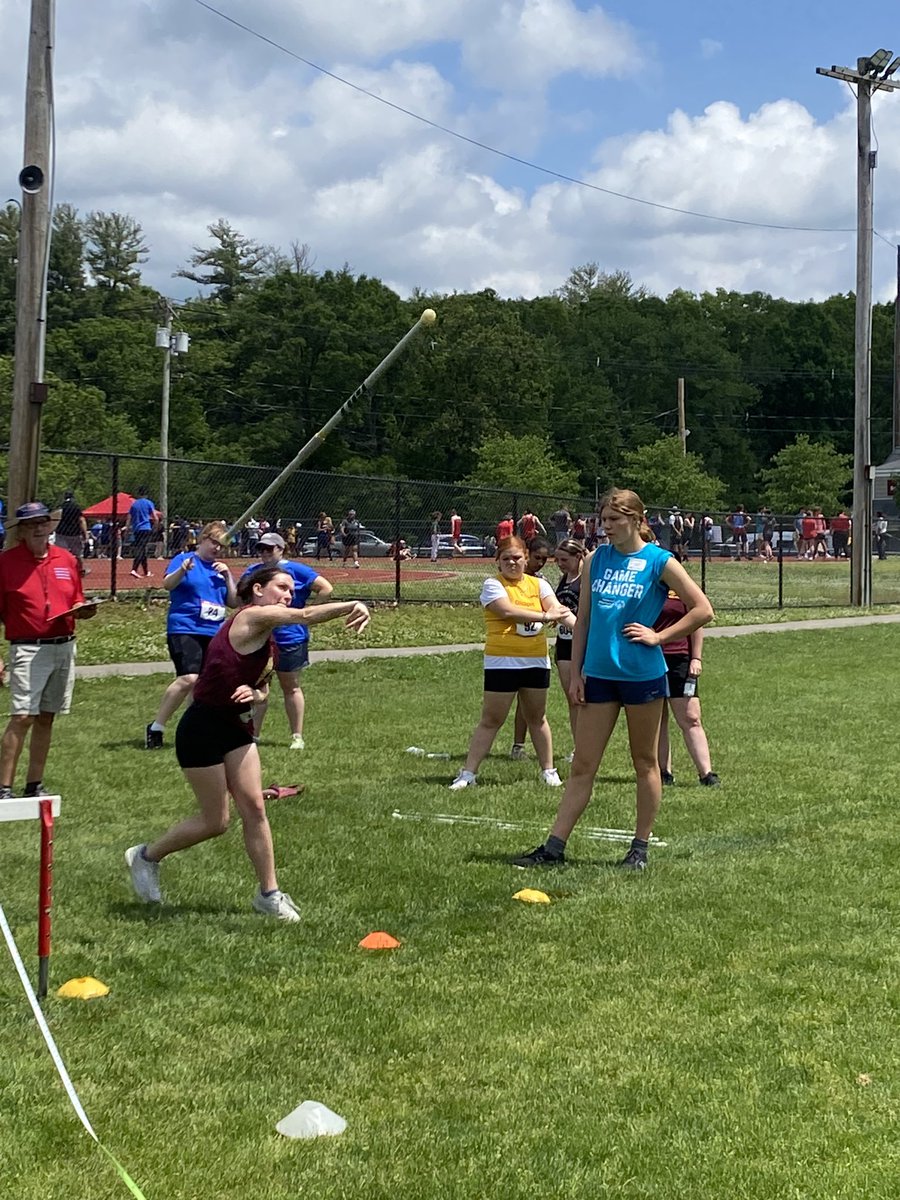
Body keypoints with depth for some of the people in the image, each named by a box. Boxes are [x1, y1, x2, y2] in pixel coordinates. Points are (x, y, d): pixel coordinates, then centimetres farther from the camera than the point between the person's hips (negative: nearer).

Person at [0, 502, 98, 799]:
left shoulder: (67, 560, 11)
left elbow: (77, 603, 22)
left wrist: (84, 609, -3)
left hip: (64, 647, 5)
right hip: (28, 649, -5)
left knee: (46, 718, 9)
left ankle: (34, 785, 18)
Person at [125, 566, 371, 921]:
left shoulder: (269, 643, 10)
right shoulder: (251, 616, -16)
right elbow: (305, 616, -31)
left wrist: (255, 694, -7)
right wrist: (352, 605, -43)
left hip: (237, 727, 8)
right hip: (203, 728, -8)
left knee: (254, 807, 2)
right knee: (216, 821, 1)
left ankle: (269, 893, 10)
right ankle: (145, 856, 22)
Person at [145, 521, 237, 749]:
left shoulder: (220, 568, 18)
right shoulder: (184, 559, 1)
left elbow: (233, 602, 15)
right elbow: (167, 584, -14)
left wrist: (227, 576, 1)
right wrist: (182, 570, -34)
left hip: (214, 634, 7)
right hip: (184, 629, -7)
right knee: (188, 678, -22)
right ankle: (156, 727, -12)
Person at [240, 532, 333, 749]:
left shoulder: (294, 570, -6)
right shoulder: (252, 572, 9)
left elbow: (326, 588, -9)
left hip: (289, 639, -4)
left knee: (291, 688, 7)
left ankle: (297, 737, 14)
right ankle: (253, 735, 12)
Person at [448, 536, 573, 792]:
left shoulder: (538, 584, 8)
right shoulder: (493, 585, -5)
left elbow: (557, 609, -6)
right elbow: (508, 611, -21)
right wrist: (544, 616, -24)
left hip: (536, 661, 4)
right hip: (502, 662, -4)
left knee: (536, 718, 15)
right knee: (490, 720, -1)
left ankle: (548, 770, 25)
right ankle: (468, 773, 5)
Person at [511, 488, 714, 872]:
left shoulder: (658, 562, -6)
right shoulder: (596, 560, 7)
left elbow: (703, 610, -5)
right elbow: (583, 620, 11)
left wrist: (658, 636, -9)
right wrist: (575, 673, 6)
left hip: (643, 675, -4)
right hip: (598, 675, 4)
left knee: (645, 763, 8)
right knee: (582, 766, 5)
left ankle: (640, 848, 18)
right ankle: (553, 847, 6)